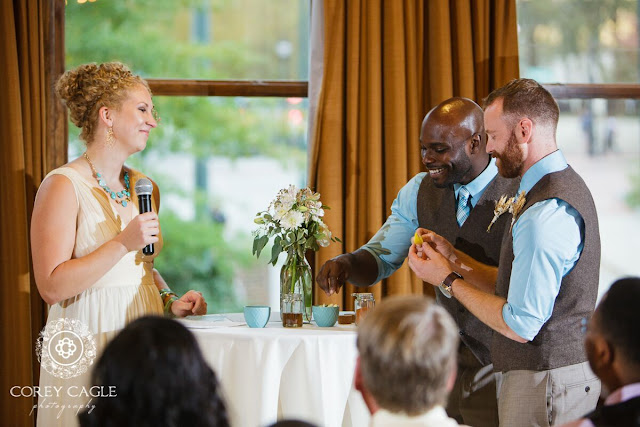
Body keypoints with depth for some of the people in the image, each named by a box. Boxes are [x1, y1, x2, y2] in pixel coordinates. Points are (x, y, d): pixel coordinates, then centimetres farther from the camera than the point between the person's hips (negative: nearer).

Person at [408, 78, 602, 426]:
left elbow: (520, 325, -23)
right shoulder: (565, 185, 11)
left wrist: (449, 280, -12)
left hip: (543, 383, -10)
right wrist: (455, 259, 6)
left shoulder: (545, 214, -22)